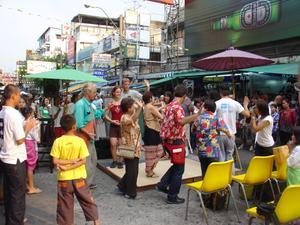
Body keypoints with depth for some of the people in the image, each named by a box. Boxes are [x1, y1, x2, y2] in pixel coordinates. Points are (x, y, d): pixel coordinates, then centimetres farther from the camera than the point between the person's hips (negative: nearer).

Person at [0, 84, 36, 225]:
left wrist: (24, 126, 12)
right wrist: (28, 127, -4)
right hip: (15, 160, -8)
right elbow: (20, 140, -19)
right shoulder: (14, 114, -20)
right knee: (18, 194, 4)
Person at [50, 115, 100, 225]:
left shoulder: (58, 141, -9)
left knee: (65, 205, 13)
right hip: (79, 178, 0)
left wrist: (66, 164, -5)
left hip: (64, 179, 0)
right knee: (88, 201, 15)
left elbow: (55, 161, -12)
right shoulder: (80, 141, -10)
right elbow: (83, 161, -13)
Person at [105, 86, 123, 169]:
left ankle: (120, 161, 19)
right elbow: (106, 116, 7)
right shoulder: (110, 104, 3)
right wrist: (111, 121, -7)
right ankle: (114, 160, 16)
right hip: (113, 126, 1)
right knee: (113, 144, -2)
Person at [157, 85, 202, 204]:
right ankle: (172, 197, 11)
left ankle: (163, 184, 23)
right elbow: (182, 121, -39)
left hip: (169, 140, 9)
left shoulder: (169, 106, 10)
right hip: (176, 141, -9)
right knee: (179, 169, 3)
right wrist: (197, 114, -44)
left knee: (176, 165, 23)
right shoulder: (177, 107, -19)